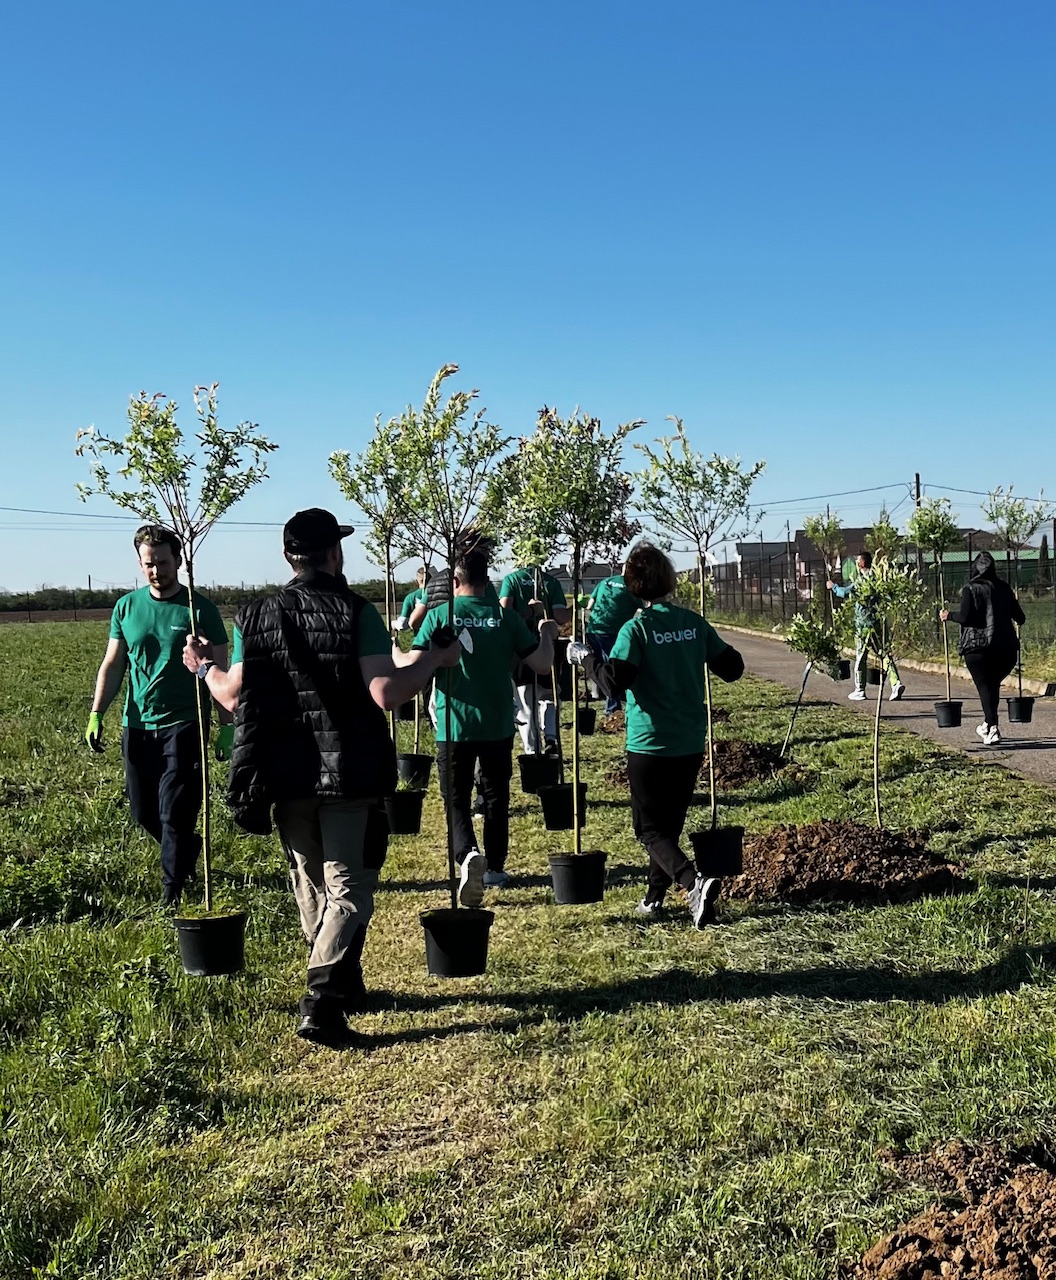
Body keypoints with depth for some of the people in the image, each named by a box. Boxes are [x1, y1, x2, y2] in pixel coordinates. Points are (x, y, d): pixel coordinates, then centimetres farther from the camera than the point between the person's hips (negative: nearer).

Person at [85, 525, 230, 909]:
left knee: (175, 815, -5)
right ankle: (188, 849, 39)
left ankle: (172, 893, 8)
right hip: (137, 726, 4)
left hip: (183, 726, -4)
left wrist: (226, 726, -8)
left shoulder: (200, 609, -4)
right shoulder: (127, 607, 6)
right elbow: (112, 665, 10)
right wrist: (96, 714, 0)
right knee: (144, 812, 13)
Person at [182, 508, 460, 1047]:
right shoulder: (357, 613, -10)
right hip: (349, 775, -4)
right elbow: (385, 694, -19)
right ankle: (322, 1003, -10)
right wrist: (434, 659, -4)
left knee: (311, 888, 19)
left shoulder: (256, 618, 2)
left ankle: (345, 986, 34)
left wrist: (204, 666, 22)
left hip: (285, 775, 4)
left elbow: (234, 696, 3)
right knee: (347, 889, 2)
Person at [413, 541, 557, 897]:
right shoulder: (505, 617, -2)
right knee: (496, 796, 18)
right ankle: (495, 867, 26)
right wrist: (547, 635, 18)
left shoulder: (438, 615, -6)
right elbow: (542, 665, -2)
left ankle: (468, 854, -19)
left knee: (457, 798, 6)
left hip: (453, 725, -2)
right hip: (497, 725, 2)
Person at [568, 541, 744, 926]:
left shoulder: (636, 629, -14)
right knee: (670, 822, 20)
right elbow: (732, 667, 8)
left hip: (650, 745, -5)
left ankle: (694, 881, -20)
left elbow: (614, 682, -24)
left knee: (651, 829, 2)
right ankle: (654, 898, 29)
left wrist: (585, 657, -8)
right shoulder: (694, 623, 1)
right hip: (690, 745, 5)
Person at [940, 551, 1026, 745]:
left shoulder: (971, 589, -4)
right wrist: (1018, 619, 34)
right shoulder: (1004, 588, 10)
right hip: (1005, 647, 4)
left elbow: (965, 617, -14)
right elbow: (1020, 617, 12)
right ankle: (988, 723, 27)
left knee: (984, 686, -1)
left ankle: (993, 728, -14)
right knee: (993, 684, 21)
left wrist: (948, 616, 4)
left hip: (977, 647, -4)